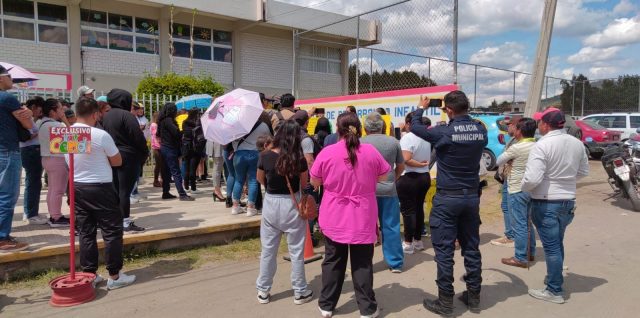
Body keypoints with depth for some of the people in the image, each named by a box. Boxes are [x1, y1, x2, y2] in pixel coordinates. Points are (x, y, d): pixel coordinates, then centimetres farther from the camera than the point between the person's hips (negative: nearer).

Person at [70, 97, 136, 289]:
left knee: (86, 232, 12)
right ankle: (114, 276, 5)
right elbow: (117, 161, -7)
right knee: (112, 231, 2)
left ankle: (89, 274, 19)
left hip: (77, 187, 7)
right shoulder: (100, 135, -16)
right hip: (100, 188, -7)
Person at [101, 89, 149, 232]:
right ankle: (126, 222, -1)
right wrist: (145, 153, -5)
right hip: (128, 157, -8)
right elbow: (138, 137, -17)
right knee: (125, 190, -5)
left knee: (115, 190, 12)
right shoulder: (126, 115, -14)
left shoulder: (106, 116, 12)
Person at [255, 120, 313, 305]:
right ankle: (300, 292, 23)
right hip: (292, 205, -2)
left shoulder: (265, 156, -9)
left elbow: (260, 179, 7)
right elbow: (304, 184, -2)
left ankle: (263, 291, 25)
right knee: (296, 251, 11)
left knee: (268, 250, 14)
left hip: (270, 203, 2)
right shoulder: (299, 159, -14)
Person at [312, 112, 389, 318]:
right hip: (362, 219, 0)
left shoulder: (326, 153, -9)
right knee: (362, 264, 10)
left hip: (334, 218, 1)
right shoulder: (371, 152, -8)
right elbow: (383, 177, 7)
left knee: (333, 262, 13)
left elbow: (314, 182, 2)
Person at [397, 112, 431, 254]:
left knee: (408, 210, 1)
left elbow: (406, 159, -24)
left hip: (409, 178, -7)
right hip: (425, 177, 7)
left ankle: (408, 243, 7)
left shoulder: (408, 137, -15)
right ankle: (418, 241, 25)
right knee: (419, 208, 16)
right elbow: (428, 159, 10)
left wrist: (419, 164, -13)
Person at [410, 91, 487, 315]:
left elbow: (415, 127, -1)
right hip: (472, 196, 5)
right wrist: (462, 114, 24)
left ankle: (445, 301, 8)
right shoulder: (481, 130, -2)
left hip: (447, 197, -5)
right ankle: (474, 297, 23)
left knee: (444, 249, 1)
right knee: (471, 247, 13)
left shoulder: (444, 132, -15)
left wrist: (421, 108, 17)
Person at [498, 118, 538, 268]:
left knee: (519, 225, -1)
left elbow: (498, 162, -8)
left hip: (518, 190, -8)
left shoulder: (516, 148, -17)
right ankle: (530, 252, 29)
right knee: (527, 223, 20)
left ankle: (521, 258, 5)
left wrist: (508, 160, 12)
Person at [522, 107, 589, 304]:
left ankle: (555, 291, 10)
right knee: (557, 243, 22)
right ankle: (554, 278, 36)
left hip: (546, 203, -7)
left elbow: (532, 178, -27)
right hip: (568, 201, 7)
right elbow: (584, 172, 13)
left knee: (551, 247, 2)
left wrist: (524, 188, -7)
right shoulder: (577, 143, 1)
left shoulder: (542, 145, -21)